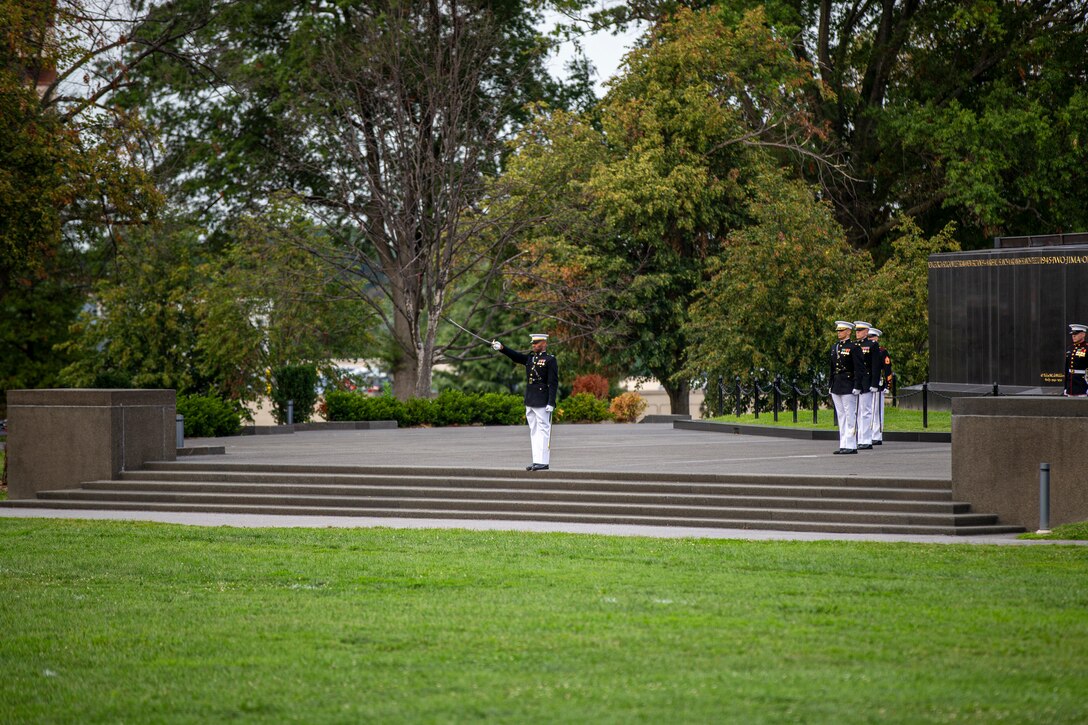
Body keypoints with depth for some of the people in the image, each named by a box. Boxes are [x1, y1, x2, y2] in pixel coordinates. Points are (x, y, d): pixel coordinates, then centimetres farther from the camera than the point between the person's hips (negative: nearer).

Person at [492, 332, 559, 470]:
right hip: (530, 402, 8)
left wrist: (551, 403, -18)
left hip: (542, 402, -8)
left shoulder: (550, 360, -7)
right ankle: (537, 460, 13)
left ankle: (543, 462, -6)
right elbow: (515, 356, 5)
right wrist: (501, 348, -12)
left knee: (543, 430, -6)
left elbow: (553, 383, -12)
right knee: (534, 431, 9)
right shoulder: (530, 358, 15)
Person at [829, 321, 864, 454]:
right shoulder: (834, 347, 15)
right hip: (836, 387, 8)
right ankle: (843, 445, 13)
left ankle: (851, 445, -5)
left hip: (848, 387, -8)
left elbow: (858, 369, -11)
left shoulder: (854, 347, -7)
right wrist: (831, 385, 17)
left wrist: (857, 387, -15)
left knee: (850, 417, -6)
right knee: (841, 417, 10)